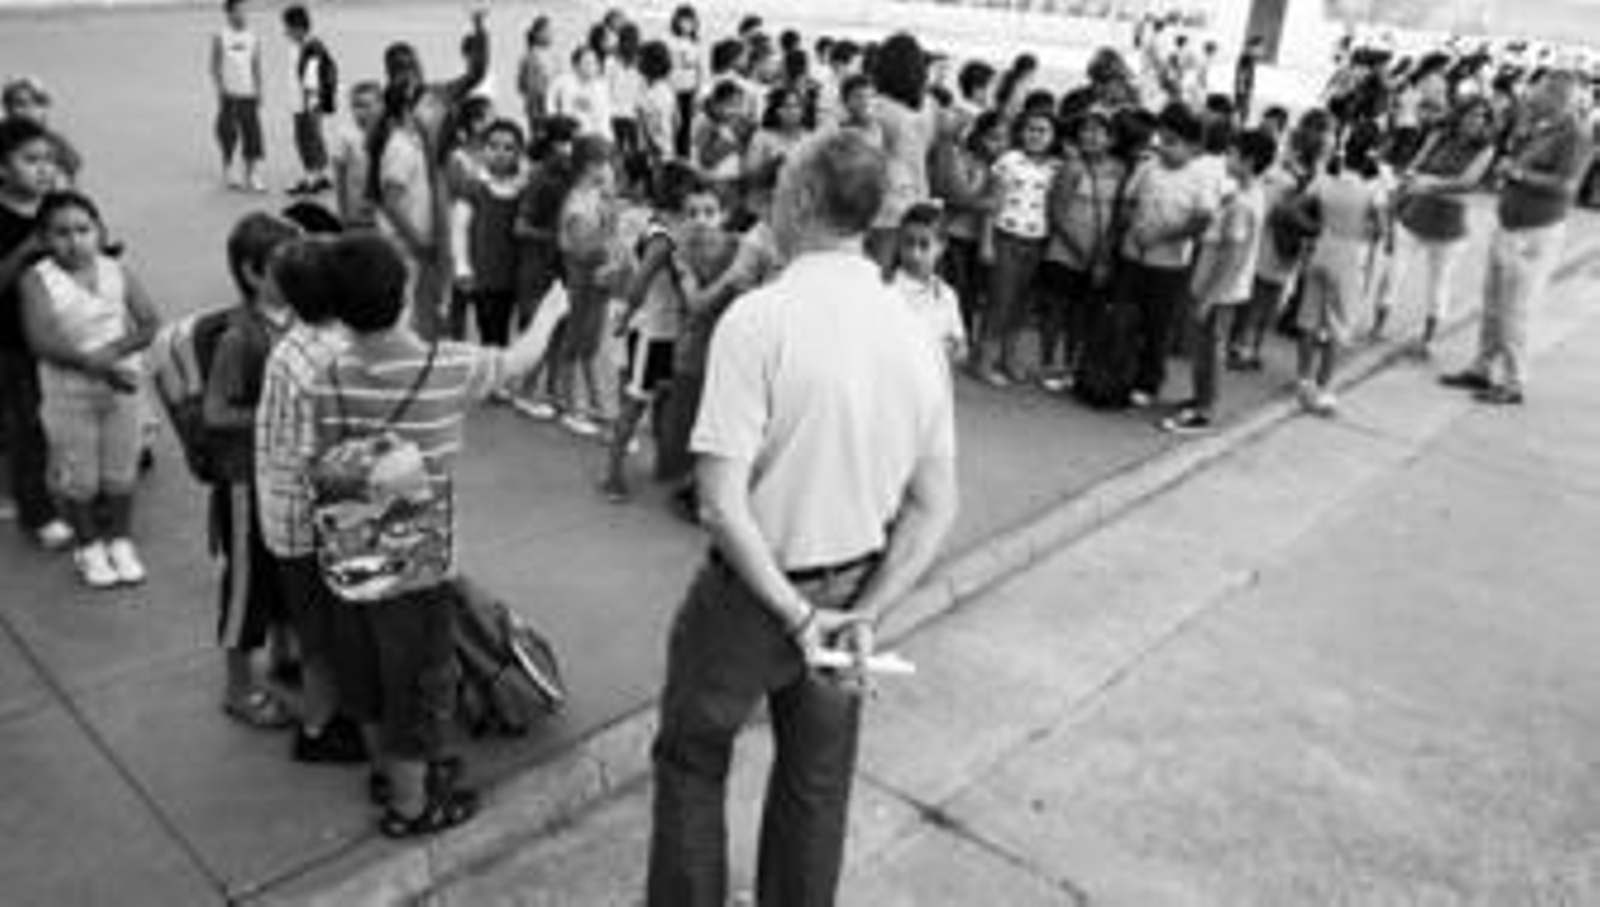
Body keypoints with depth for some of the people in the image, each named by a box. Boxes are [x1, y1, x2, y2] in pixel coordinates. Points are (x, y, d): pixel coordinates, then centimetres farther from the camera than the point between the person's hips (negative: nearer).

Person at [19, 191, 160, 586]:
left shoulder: (116, 272, -4)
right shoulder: (37, 280, -12)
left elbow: (150, 323, -8)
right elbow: (41, 341, -21)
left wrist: (116, 349, -24)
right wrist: (93, 363, -27)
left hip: (122, 385, 2)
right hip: (69, 393, -2)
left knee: (121, 470, 13)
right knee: (79, 476, 10)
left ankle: (120, 542, 32)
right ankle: (89, 547, 29)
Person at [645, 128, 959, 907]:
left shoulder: (759, 318, -21)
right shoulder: (916, 332, -4)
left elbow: (723, 504, -25)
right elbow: (936, 509, -2)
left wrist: (796, 615, -18)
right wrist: (865, 615, -5)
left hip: (753, 589, -5)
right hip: (852, 592, 5)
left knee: (692, 763, 20)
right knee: (816, 782, 23)